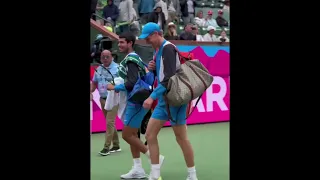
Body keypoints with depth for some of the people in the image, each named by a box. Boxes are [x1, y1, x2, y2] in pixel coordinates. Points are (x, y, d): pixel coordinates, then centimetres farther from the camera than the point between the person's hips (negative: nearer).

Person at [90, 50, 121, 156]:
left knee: (109, 122, -11)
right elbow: (94, 83, 17)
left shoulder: (117, 68, -8)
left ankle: (106, 147, -8)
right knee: (110, 123, 12)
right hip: (102, 99, 6)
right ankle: (116, 145, 21)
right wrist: (91, 91, 2)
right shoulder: (98, 70, 10)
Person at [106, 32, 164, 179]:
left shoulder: (130, 60, -17)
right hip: (135, 101, 10)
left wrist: (115, 87, -12)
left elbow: (132, 83, -25)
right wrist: (119, 88, 11)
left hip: (136, 102, -10)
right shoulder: (134, 58, 14)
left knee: (127, 135, -5)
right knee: (132, 135, 12)